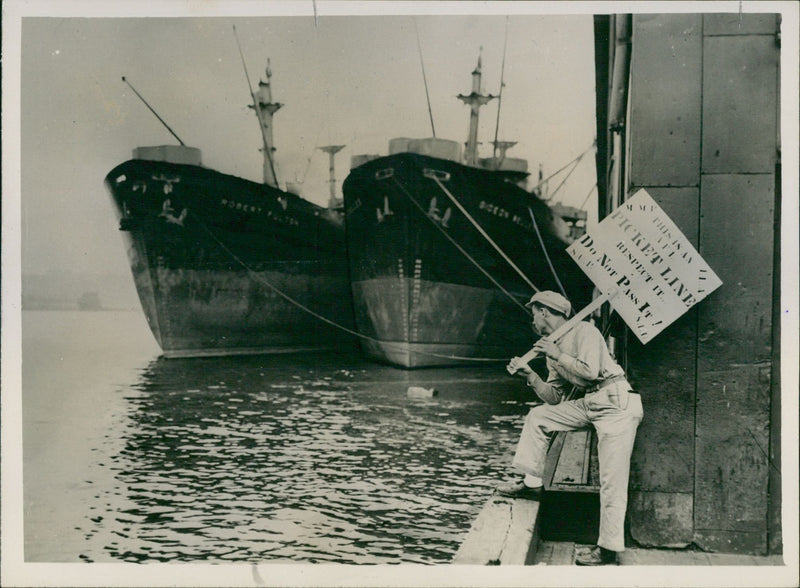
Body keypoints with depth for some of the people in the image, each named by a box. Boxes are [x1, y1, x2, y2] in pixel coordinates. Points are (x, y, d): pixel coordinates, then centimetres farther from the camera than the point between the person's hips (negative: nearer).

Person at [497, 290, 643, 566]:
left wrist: (558, 355, -14)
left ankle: (608, 549, -6)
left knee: (612, 481, -10)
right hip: (588, 404, 9)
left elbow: (590, 372, -22)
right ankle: (531, 484, 19)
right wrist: (529, 374, 5)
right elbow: (555, 398, 15)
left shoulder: (584, 331, -8)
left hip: (617, 404, -9)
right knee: (538, 416, 12)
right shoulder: (554, 346, 16)